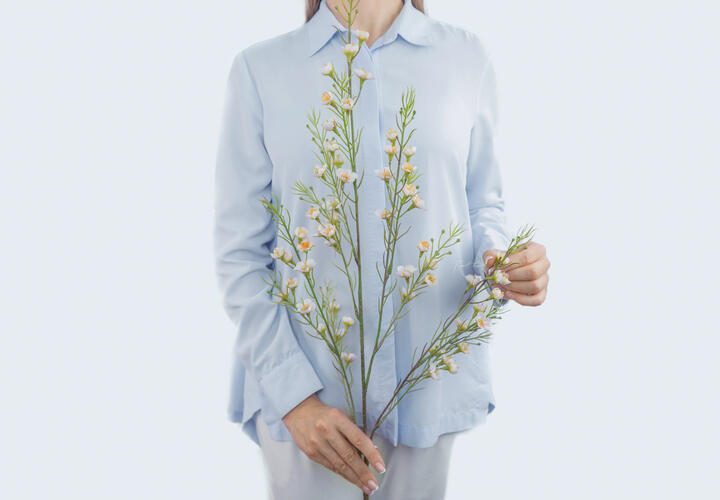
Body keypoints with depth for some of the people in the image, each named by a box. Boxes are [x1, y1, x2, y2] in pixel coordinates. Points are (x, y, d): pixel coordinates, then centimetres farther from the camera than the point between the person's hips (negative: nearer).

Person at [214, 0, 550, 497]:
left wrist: (499, 258, -13)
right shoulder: (260, 69, -3)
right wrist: (293, 394, -12)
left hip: (429, 378, 2)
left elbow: (483, 203, 10)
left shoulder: (466, 57, 2)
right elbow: (240, 251, -4)